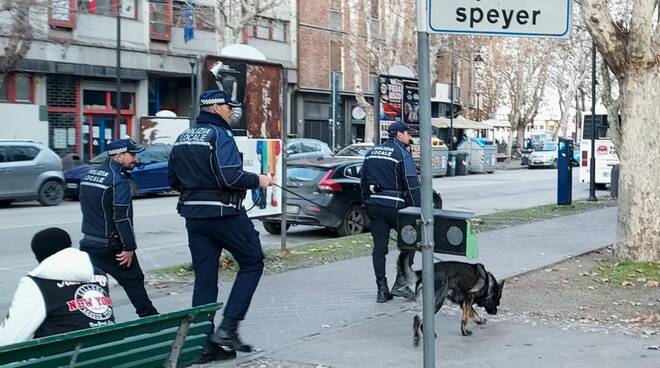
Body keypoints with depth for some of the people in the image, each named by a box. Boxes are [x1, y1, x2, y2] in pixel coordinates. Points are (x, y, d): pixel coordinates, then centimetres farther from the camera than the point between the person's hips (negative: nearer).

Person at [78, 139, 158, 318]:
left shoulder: (89, 175, 12)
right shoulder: (118, 179, -15)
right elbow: (122, 216, -20)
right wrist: (129, 247, -17)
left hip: (88, 242, 7)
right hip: (111, 246, -7)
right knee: (133, 282, 6)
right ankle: (149, 317, 14)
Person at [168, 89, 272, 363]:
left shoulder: (183, 138, 12)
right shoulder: (219, 135, -12)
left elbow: (173, 179, 17)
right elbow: (230, 177, -23)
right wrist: (258, 181, -9)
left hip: (194, 215, 7)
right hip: (224, 214, -7)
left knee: (204, 278, 8)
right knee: (252, 263, 8)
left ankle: (204, 344, 9)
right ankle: (228, 327, 0)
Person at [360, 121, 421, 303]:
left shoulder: (372, 152, 15)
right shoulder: (402, 154, -8)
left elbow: (363, 181, 19)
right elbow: (412, 184, -13)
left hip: (374, 206, 6)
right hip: (394, 206, -6)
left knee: (379, 247, 7)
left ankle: (382, 290, 7)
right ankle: (400, 283, 2)